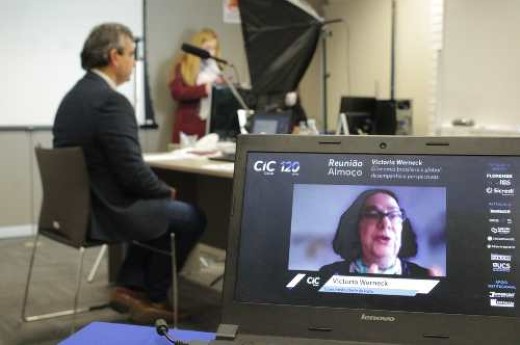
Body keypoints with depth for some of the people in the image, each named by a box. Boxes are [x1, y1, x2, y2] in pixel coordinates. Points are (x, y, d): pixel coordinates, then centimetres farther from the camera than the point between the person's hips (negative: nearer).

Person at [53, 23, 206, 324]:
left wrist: (159, 189, 12)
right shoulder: (112, 101, -23)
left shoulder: (73, 96, 7)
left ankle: (130, 287, 23)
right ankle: (153, 297, 23)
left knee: (160, 209, 27)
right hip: (105, 211, -9)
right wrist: (165, 190, -4)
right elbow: (132, 171, -24)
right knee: (192, 217, 9)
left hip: (78, 205, 9)